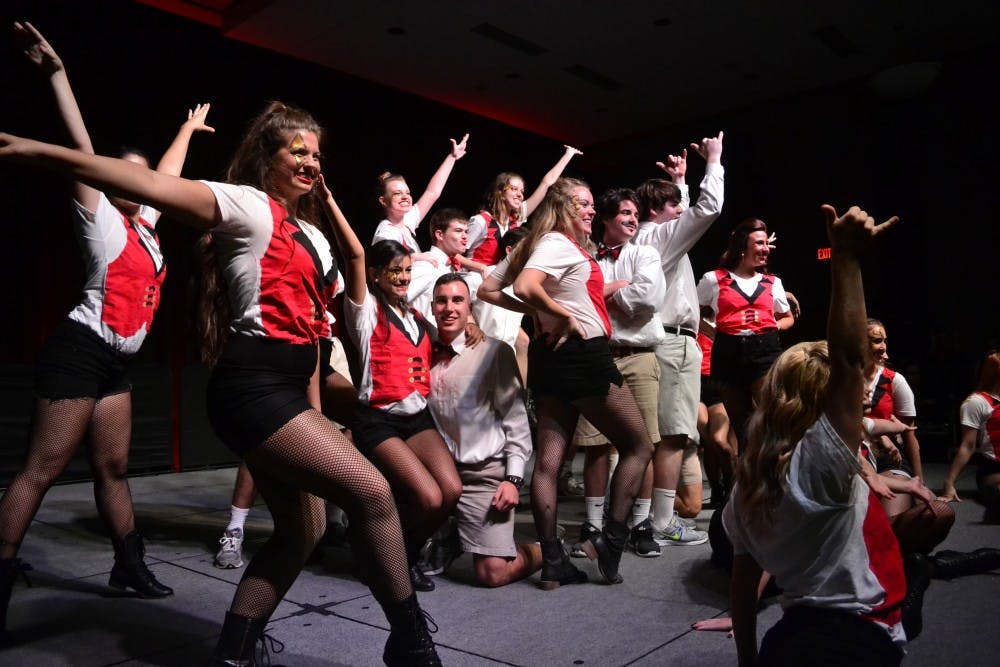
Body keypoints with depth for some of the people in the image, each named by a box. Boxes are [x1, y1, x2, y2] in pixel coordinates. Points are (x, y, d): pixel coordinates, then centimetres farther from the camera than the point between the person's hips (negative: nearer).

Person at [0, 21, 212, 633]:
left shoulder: (145, 221, 16)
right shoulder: (103, 217, -2)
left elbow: (167, 173, 30)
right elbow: (84, 151, -12)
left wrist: (189, 130, 42)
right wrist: (58, 73, -18)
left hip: (117, 360, 7)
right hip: (83, 348, -7)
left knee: (113, 466, 10)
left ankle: (129, 566, 16)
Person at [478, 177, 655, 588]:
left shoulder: (535, 244, 14)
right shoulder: (560, 243, -12)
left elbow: (487, 290, 13)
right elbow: (526, 287, -30)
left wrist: (537, 314, 8)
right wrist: (566, 315, -16)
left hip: (552, 356, 9)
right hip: (583, 355, -9)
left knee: (548, 461, 5)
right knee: (638, 446, 7)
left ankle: (553, 563, 11)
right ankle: (610, 539, 3)